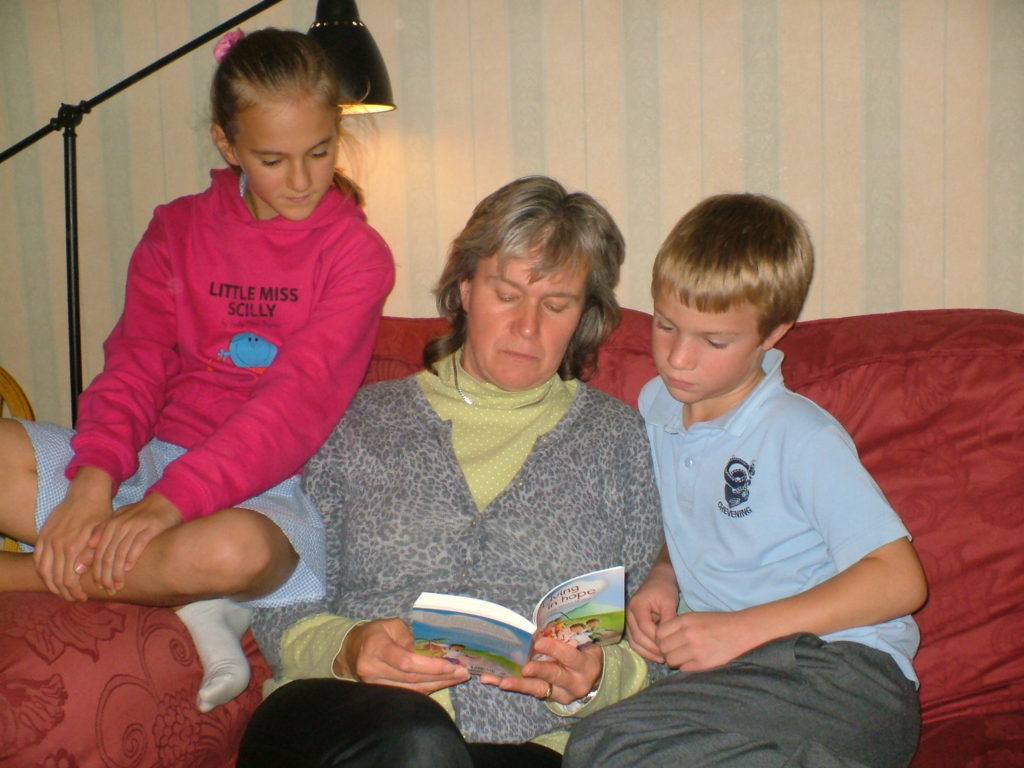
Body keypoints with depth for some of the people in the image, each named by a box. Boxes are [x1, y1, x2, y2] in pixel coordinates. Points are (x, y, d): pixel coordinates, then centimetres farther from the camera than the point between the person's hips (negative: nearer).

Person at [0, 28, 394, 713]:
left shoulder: (357, 253, -2)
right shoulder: (178, 230, 12)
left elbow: (298, 401, -14)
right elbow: (135, 365, 2)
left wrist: (169, 502, -27)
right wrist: (94, 477, -19)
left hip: (267, 487, -3)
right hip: (150, 459, 4)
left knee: (237, 549, -39)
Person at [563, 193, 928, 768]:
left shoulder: (802, 436, -7)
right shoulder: (657, 406, 14)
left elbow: (900, 579, -11)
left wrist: (742, 628, -15)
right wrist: (661, 582, 7)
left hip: (845, 675, -6)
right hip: (737, 666, 6)